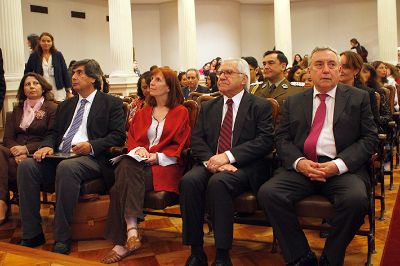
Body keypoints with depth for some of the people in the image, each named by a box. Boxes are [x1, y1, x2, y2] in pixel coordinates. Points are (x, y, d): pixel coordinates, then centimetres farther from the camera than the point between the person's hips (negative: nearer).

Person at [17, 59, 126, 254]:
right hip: (58, 157, 6)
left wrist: (91, 146, -17)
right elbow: (54, 132, 22)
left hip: (91, 158, -6)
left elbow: (118, 135, -1)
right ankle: (32, 234, -14)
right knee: (26, 166, -22)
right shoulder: (66, 105, 28)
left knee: (66, 167, -38)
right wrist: (48, 146, -2)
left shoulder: (112, 103, 9)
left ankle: (62, 238, -27)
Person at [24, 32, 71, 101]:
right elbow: (27, 72, 14)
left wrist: (68, 90, 2)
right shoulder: (34, 56, 5)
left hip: (57, 90, 0)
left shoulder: (58, 55, 4)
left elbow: (65, 72, 5)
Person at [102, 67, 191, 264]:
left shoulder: (180, 112, 11)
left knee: (121, 186, -32)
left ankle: (123, 241, -32)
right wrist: (139, 149, -6)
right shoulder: (142, 113, 26)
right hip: (141, 162, 4)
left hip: (165, 165, -4)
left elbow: (180, 146, 3)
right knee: (126, 166, -35)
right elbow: (132, 138, 18)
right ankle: (131, 229, -41)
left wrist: (158, 156, -13)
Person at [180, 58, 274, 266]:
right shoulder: (208, 107, 19)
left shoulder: (260, 106, 6)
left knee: (218, 182, -35)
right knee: (189, 181, -28)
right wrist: (211, 160, -14)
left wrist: (228, 156, -18)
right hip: (210, 163, 4)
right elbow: (196, 140, 9)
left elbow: (265, 140, -7)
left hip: (242, 166, -4)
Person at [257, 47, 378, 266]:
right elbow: (282, 139, 11)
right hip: (301, 167, 2)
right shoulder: (293, 102, 17)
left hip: (342, 169, -2)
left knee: (356, 199, -33)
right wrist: (299, 162, -11)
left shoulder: (358, 98, 11)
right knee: (267, 193, -24)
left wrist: (338, 165, -11)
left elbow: (369, 138, 4)